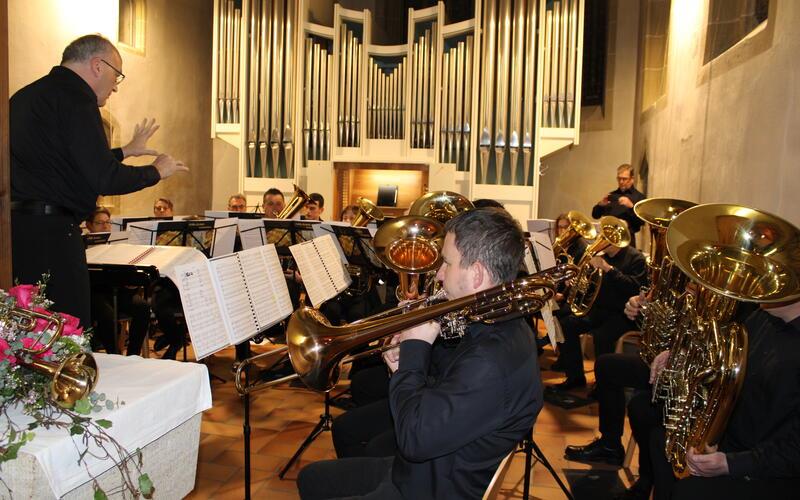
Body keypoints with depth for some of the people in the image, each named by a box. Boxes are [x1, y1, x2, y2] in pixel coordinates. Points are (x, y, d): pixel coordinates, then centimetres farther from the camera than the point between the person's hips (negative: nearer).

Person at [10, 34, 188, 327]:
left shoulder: (29, 95, 17)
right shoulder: (75, 98, -11)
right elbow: (106, 180, -18)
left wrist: (126, 151, 34)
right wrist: (157, 171, -1)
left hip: (15, 226, 9)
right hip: (50, 234, -9)